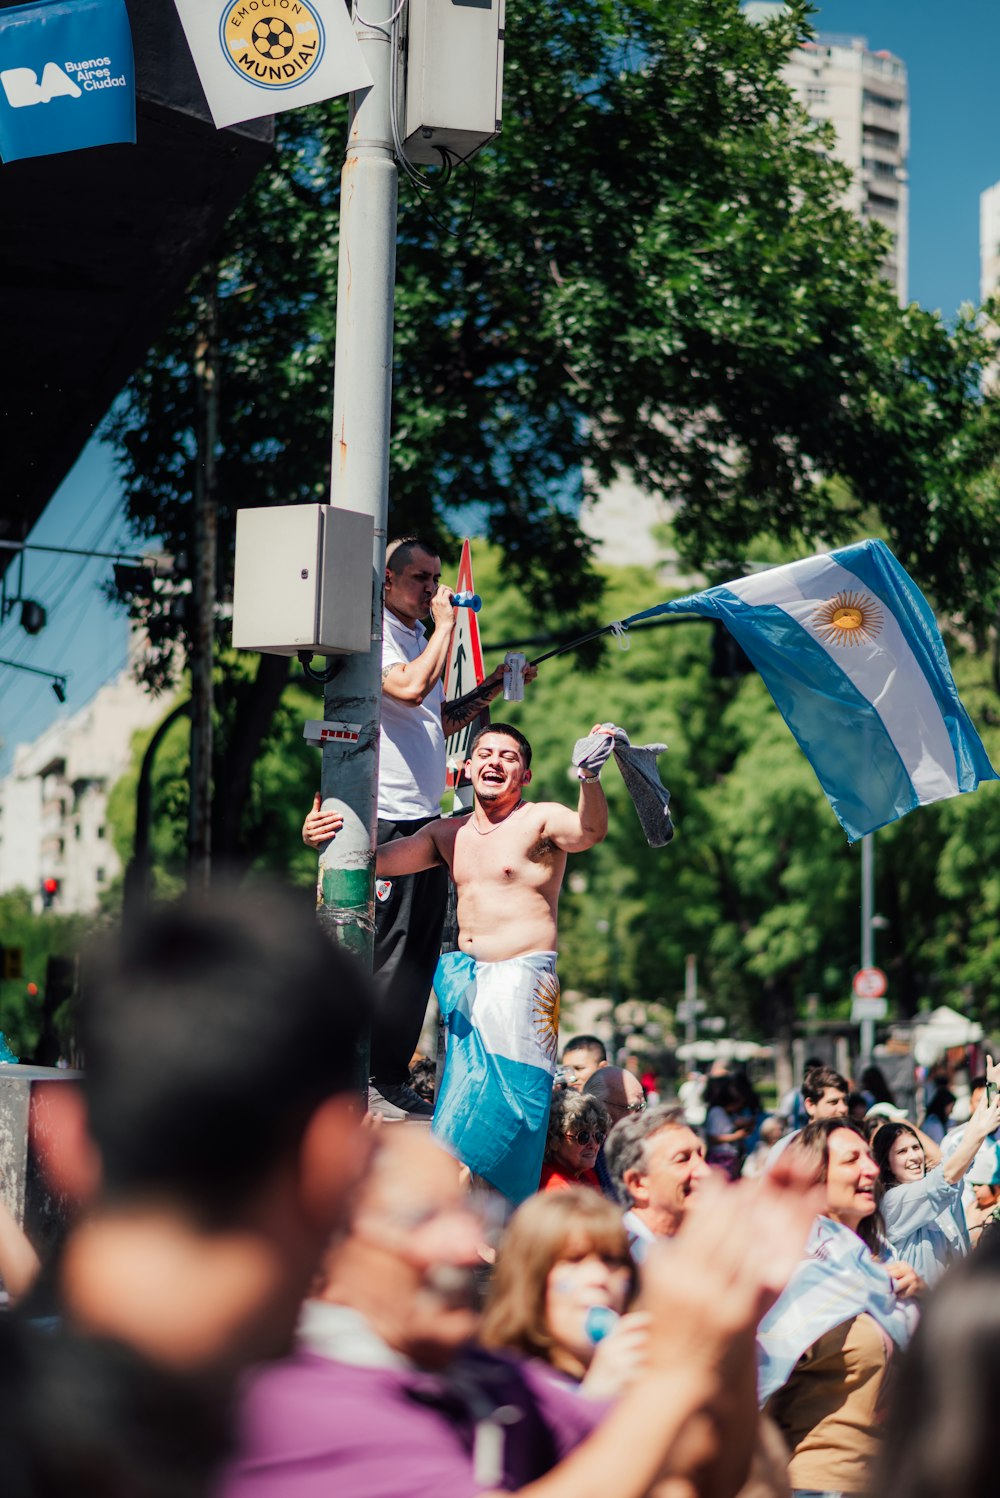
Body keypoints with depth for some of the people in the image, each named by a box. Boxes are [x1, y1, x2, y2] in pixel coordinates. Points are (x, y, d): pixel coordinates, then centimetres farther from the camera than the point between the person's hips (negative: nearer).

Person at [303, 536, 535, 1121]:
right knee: (384, 951, -8)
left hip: (426, 816, 9)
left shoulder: (420, 639, 19)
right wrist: (446, 623, -16)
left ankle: (394, 1077, 14)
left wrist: (493, 687, 17)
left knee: (421, 952, 8)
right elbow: (409, 689, -26)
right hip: (385, 816, -9)